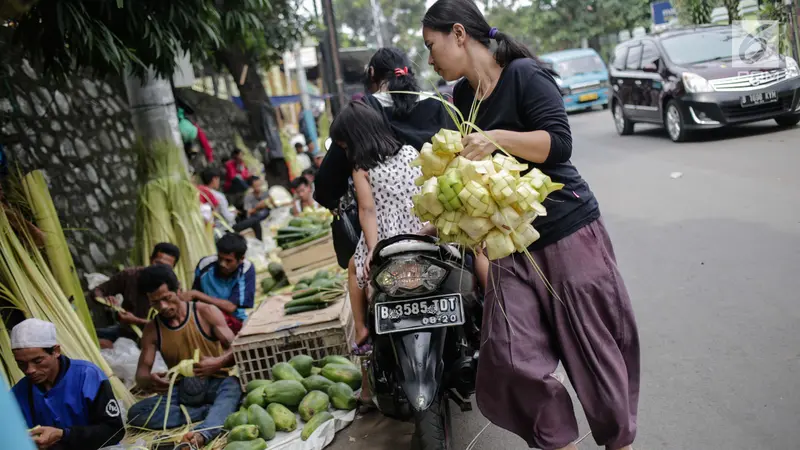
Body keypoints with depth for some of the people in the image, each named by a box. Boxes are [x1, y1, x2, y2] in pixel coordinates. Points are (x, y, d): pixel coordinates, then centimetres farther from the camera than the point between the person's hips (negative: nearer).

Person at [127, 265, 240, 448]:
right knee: (136, 413, -24)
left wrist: (218, 362, -36)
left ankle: (202, 435, -59)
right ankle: (210, 410, -25)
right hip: (181, 389, 3)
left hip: (216, 383, -3)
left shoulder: (206, 312, -4)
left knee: (233, 384, -38)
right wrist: (149, 380, -28)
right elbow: (141, 375, -2)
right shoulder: (151, 331, 4)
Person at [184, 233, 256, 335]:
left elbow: (231, 307, -21)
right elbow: (193, 299, -2)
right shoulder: (205, 265, -12)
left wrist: (196, 294, -24)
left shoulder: (246, 269, -18)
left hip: (234, 320, -2)